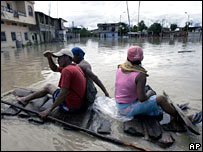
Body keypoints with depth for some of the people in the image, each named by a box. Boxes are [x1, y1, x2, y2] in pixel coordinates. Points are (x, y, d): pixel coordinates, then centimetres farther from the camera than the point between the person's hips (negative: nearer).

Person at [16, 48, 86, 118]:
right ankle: (26, 99, 38)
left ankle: (26, 99, 31)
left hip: (71, 105, -8)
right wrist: (49, 57, 3)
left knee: (48, 86, 10)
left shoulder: (67, 70, -22)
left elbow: (63, 93, -26)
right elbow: (54, 69, 18)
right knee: (48, 86, 22)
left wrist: (49, 110, -18)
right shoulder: (74, 66, 7)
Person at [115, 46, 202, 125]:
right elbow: (142, 98, -28)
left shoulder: (120, 68, -3)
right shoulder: (140, 75, -26)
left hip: (119, 105, 8)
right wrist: (149, 94, -5)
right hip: (129, 109, -8)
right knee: (161, 98, -5)